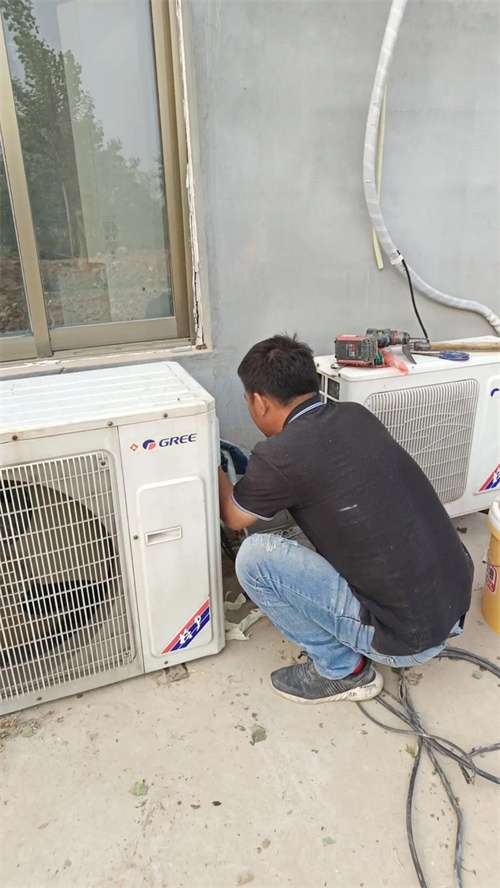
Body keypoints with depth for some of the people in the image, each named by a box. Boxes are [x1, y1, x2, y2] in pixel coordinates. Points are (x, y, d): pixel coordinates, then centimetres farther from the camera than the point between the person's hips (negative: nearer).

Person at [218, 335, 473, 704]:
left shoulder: (280, 455, -18)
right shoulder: (357, 415, 2)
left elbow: (233, 517, 4)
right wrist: (253, 477, 34)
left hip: (407, 636, -7)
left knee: (254, 557, -8)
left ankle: (343, 670, 8)